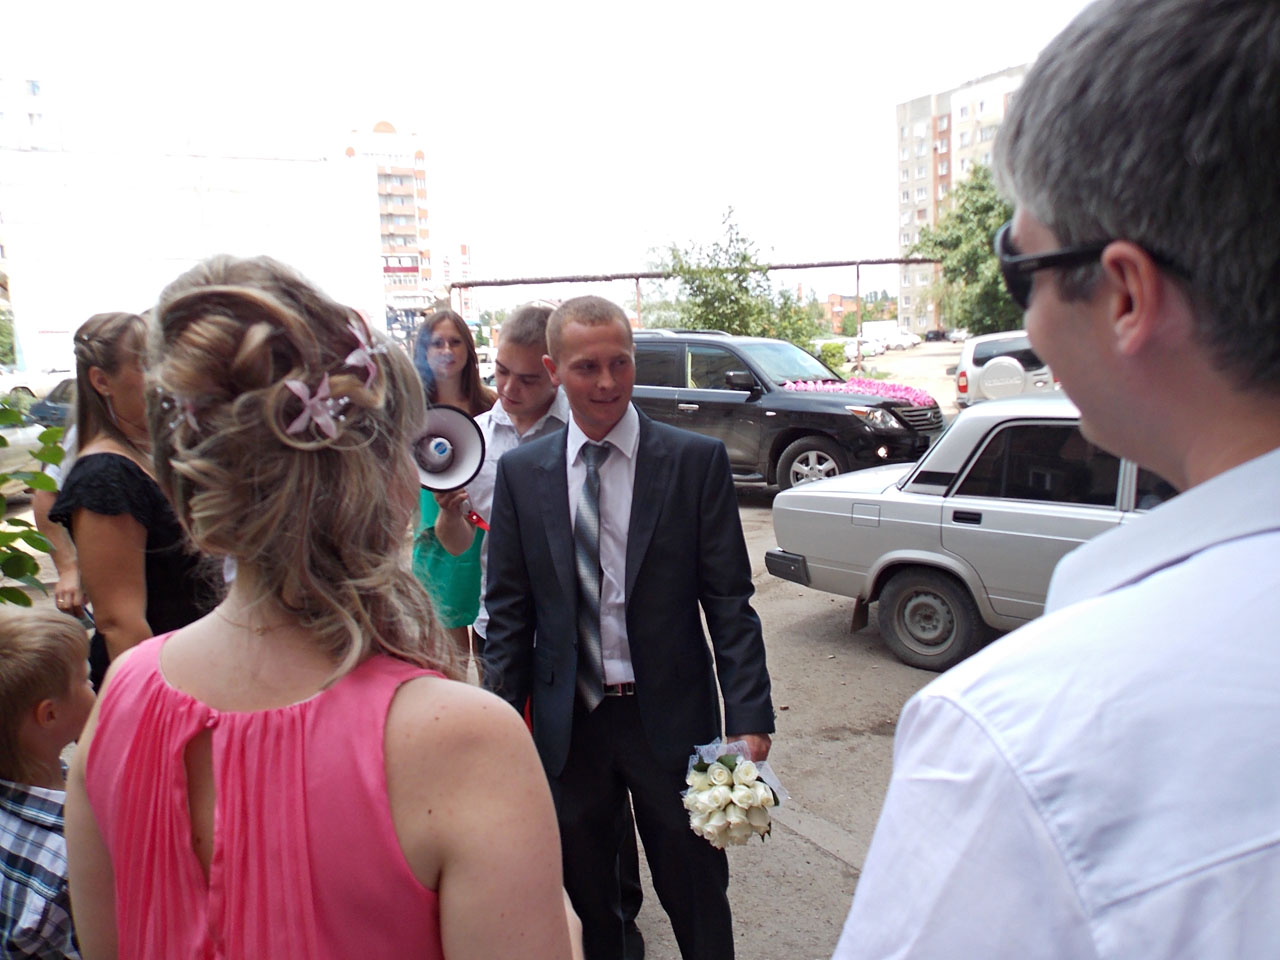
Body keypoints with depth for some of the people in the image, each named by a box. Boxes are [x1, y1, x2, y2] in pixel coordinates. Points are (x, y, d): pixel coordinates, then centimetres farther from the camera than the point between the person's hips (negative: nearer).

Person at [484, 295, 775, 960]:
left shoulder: (697, 461, -6)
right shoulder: (521, 472, 0)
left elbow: (730, 601, -6)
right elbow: (508, 611, 3)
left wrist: (749, 717, -12)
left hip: (671, 717, -2)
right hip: (567, 723, 2)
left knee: (695, 896, 15)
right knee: (583, 901, 20)